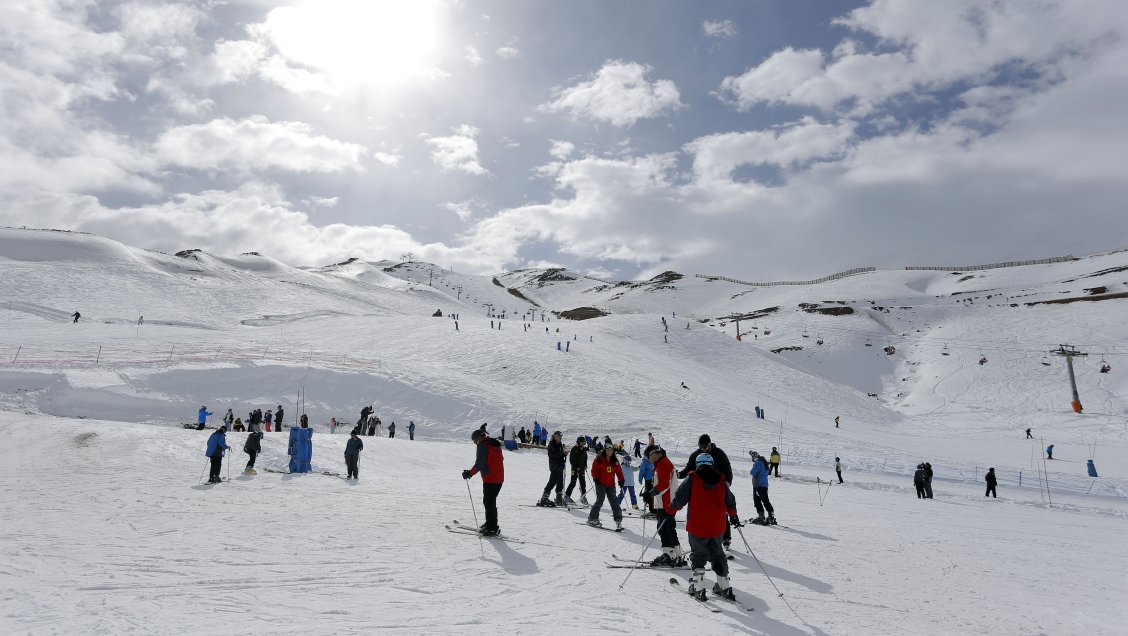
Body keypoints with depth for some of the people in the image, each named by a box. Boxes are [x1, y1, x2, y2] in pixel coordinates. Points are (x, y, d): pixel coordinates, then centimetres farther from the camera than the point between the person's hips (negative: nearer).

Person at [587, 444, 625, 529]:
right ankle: (592, 519, 8)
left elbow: (618, 470, 14)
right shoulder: (599, 459, -5)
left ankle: (618, 520, 5)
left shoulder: (615, 460, 9)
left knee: (614, 501, 1)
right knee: (599, 501, -5)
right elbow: (594, 469, -4)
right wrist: (596, 478, -14)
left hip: (611, 485, 4)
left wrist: (621, 480, 6)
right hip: (601, 484, -4)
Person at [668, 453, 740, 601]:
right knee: (717, 554, 20)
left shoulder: (692, 480, -8)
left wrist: (671, 510, 9)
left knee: (698, 554, 11)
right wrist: (734, 516, 32)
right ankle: (724, 586, 24)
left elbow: (679, 499, -9)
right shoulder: (721, 481, 4)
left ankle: (698, 587, 4)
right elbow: (730, 502, 15)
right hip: (718, 528, 4)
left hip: (697, 527, -3)